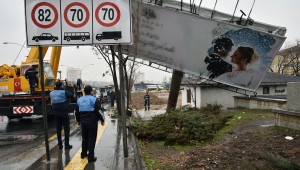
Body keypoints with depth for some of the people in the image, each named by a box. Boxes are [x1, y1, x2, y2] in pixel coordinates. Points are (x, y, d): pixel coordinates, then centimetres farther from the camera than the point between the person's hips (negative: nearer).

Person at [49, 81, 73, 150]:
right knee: (66, 129, 4)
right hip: (64, 113, -5)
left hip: (56, 113, 5)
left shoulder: (51, 93, 3)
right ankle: (67, 145, 5)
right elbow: (71, 95, -2)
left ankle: (60, 145, 16)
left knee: (58, 129, 12)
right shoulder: (64, 92, -12)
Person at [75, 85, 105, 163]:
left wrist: (78, 120, 28)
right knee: (91, 139, 0)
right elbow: (98, 111, -14)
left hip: (83, 122, 6)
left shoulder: (79, 100, 8)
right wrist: (102, 120, -2)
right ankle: (91, 157, 1)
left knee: (84, 138, 21)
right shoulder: (94, 99, -10)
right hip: (92, 122, -6)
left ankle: (83, 154, 32)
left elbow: (77, 112, 14)